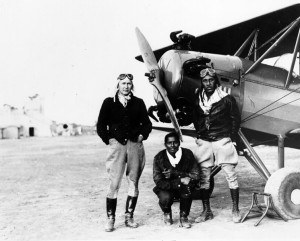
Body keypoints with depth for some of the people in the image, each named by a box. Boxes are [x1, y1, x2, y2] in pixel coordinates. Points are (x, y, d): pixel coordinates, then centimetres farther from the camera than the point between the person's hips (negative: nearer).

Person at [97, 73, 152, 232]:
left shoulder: (138, 103, 12)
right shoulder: (109, 102, 7)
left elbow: (147, 123, 14)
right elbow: (100, 126, 6)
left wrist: (142, 135, -1)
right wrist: (108, 139, -4)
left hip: (135, 144, 2)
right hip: (116, 144, -2)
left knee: (133, 183, 5)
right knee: (114, 184, -6)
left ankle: (129, 217, 16)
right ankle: (110, 218, 3)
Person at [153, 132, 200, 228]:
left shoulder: (187, 154, -12)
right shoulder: (159, 158, -15)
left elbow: (195, 176, -17)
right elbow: (159, 182, -19)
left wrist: (175, 173, -28)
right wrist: (180, 181, -32)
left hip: (183, 188, 1)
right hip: (166, 188, -1)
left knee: (187, 186, -32)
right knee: (165, 198, -33)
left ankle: (183, 217, -12)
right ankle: (167, 213, 7)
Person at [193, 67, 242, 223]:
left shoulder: (226, 99, -2)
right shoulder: (198, 100, 8)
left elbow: (236, 119, 2)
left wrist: (232, 138, -2)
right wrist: (199, 136, 9)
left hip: (222, 141, -3)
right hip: (204, 142, 4)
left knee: (230, 175, -1)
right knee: (203, 177, 5)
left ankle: (235, 210, 10)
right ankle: (206, 211, 15)